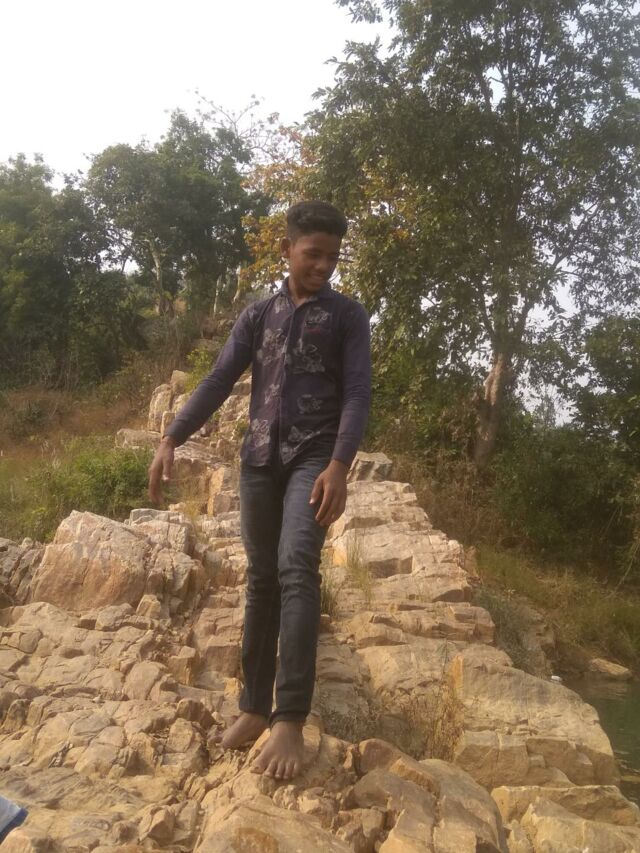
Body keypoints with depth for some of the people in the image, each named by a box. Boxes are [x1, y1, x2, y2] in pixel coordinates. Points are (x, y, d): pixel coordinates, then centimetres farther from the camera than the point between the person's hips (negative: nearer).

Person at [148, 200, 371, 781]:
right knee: (261, 578, 6)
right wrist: (172, 439, -5)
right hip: (259, 458, 4)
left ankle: (291, 721, -18)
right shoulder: (258, 316, 13)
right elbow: (219, 381, 8)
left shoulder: (348, 316, 4)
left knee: (296, 567, -21)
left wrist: (339, 466, -21)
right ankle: (256, 705, 16)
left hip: (315, 456, -3)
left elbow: (357, 393, -6)